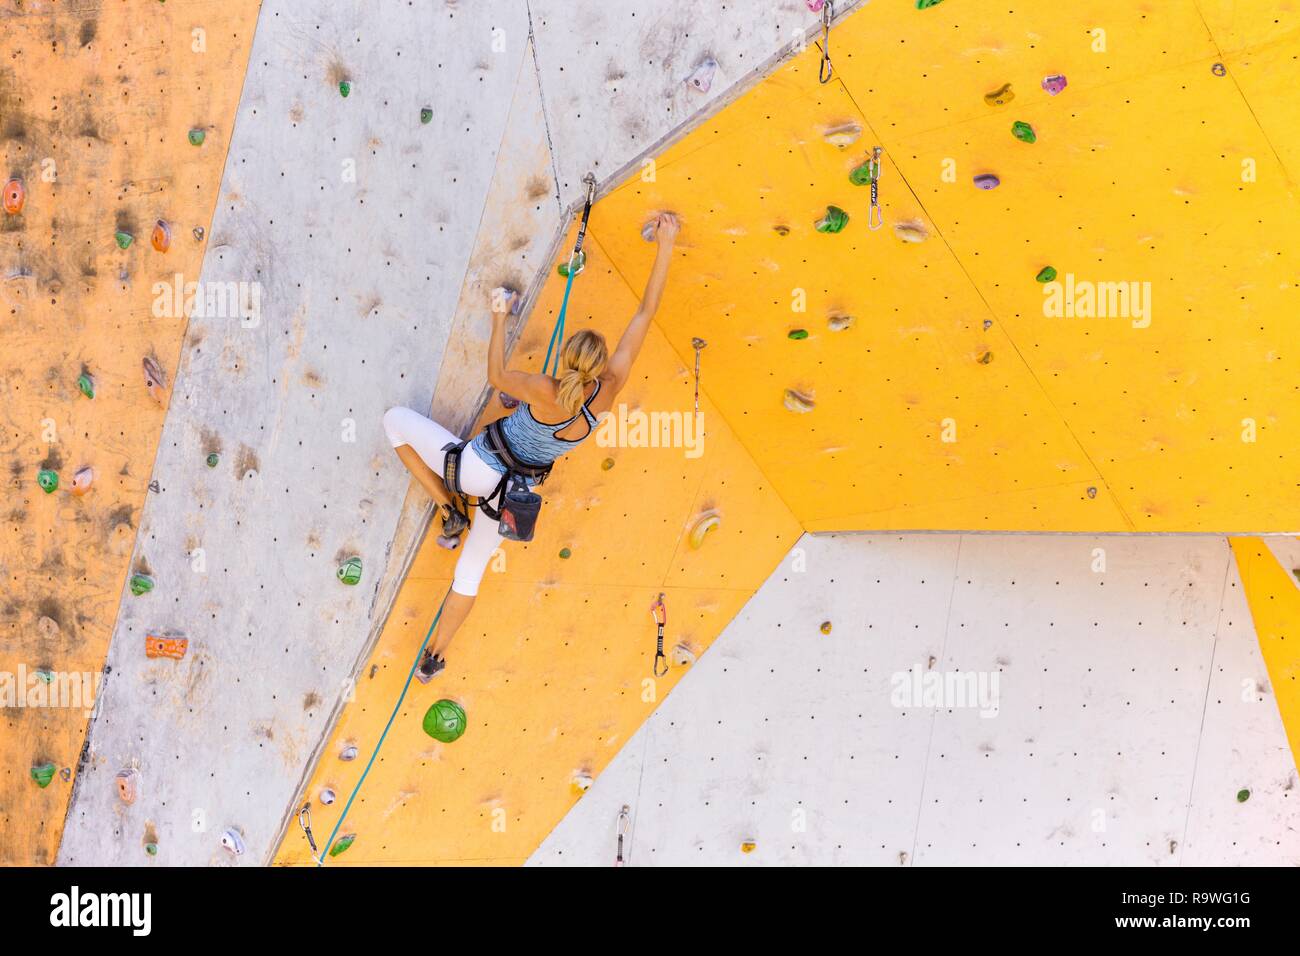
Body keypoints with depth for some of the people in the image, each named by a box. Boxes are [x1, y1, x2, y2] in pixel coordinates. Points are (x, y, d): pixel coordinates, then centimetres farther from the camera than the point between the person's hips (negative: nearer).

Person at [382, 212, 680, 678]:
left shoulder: (546, 392, -29)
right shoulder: (608, 392, -19)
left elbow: (496, 375, -8)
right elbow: (645, 313, -15)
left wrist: (500, 319, -1)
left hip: (475, 466, -4)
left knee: (395, 418, 14)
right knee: (471, 570, 24)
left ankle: (448, 508, 17)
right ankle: (434, 657, 32)